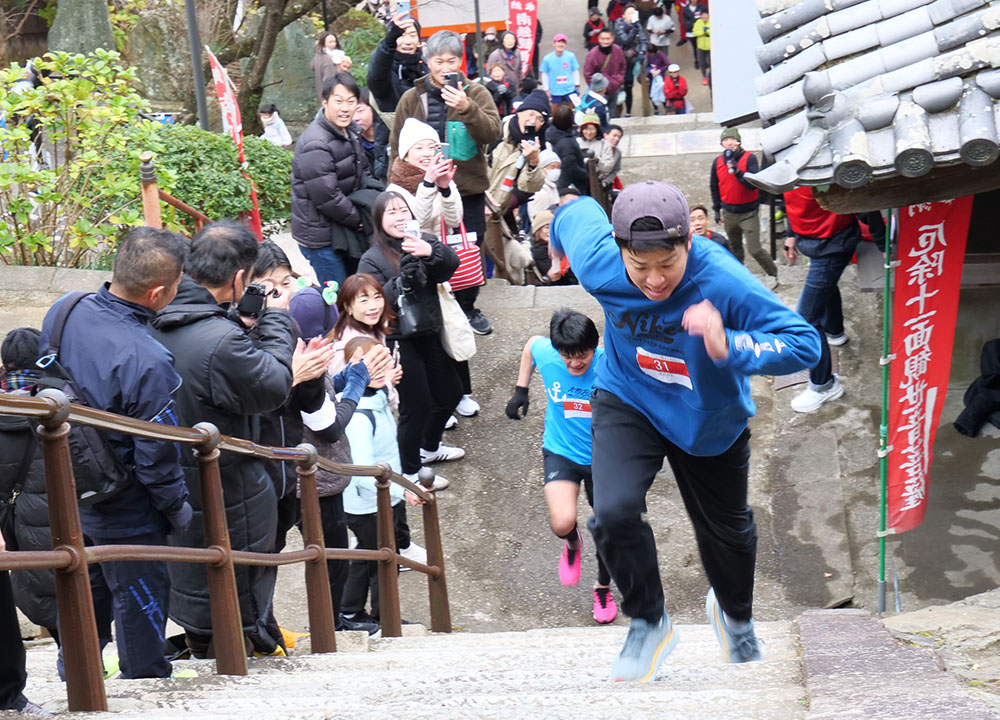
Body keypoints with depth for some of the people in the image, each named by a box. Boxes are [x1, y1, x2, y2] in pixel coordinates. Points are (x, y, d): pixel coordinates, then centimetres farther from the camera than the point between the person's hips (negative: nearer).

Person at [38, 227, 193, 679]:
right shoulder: (147, 362, -33)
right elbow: (156, 455, -22)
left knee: (87, 593, 26)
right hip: (125, 513, -7)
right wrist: (180, 510, -6)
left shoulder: (62, 313, -11)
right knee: (139, 599, 13)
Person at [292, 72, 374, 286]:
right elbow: (327, 197, -24)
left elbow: (363, 173, 19)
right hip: (322, 236, -9)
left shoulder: (350, 132, 8)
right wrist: (358, 219, -12)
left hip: (346, 231, 9)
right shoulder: (315, 145, -23)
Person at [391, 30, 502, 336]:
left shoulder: (476, 93, -1)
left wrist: (467, 108, -30)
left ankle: (467, 308, 29)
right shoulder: (412, 99, 2)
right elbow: (397, 147, 6)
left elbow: (492, 133, -15)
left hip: (468, 190, 0)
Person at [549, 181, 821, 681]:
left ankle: (735, 616, 54)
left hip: (710, 417, 0)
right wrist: (561, 228, 20)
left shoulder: (724, 281, -37)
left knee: (725, 530, 19)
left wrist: (730, 347, -52)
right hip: (627, 401, 1)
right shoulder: (598, 264, -28)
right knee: (614, 513, -22)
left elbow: (805, 344, -36)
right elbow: (579, 211, -5)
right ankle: (649, 624, 6)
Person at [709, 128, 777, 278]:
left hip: (749, 213, -4)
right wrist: (717, 209, 16)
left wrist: (737, 171, -31)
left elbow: (753, 184, -21)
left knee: (754, 249, -8)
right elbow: (714, 187, 14)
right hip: (729, 213, 4)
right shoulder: (718, 162, 1)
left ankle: (774, 274, 10)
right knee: (735, 248, 14)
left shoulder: (749, 158, -12)